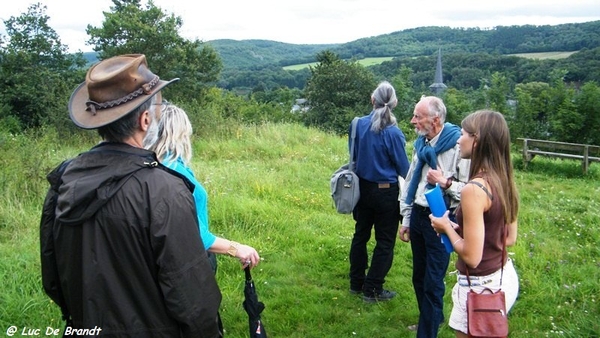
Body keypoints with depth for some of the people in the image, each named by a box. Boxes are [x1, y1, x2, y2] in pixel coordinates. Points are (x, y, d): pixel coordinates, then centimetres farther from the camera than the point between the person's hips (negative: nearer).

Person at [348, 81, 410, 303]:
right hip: (385, 192, -5)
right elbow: (404, 168, -11)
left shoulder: (359, 124, -6)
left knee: (360, 235, 19)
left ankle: (356, 283, 30)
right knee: (385, 242, 9)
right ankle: (372, 290, 15)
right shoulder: (393, 133, -20)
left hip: (362, 188, 5)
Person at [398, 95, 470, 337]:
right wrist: (406, 219, 15)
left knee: (433, 281, 1)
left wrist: (445, 183, -28)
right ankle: (431, 318, 42)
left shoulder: (458, 146, -17)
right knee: (419, 276, 20)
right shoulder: (422, 144, 7)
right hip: (418, 215, 8)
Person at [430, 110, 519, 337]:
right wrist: (461, 228, 7)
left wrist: (448, 228, -9)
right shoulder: (504, 182, 0)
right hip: (506, 276, 8)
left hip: (482, 286, -8)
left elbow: (471, 256, -24)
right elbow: (510, 239, 11)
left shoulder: (474, 189, -25)